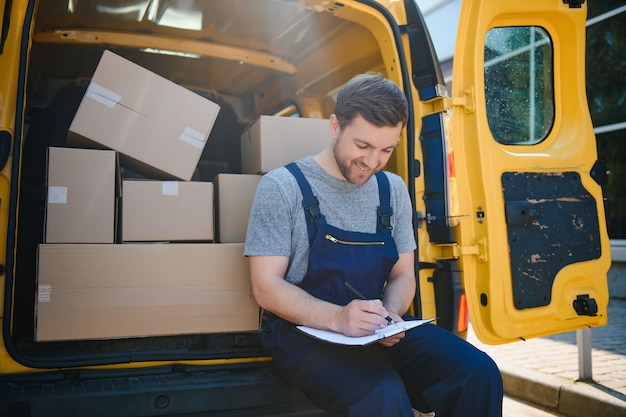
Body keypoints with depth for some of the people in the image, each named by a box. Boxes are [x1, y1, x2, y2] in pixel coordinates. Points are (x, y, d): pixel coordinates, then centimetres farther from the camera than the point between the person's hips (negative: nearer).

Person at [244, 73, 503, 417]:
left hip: (377, 333, 5)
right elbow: (266, 286, -10)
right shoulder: (282, 186, -6)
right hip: (305, 331, -5)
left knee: (478, 373, -17)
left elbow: (402, 274, 13)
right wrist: (337, 318, -26)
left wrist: (390, 314, -10)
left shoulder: (393, 189, 9)